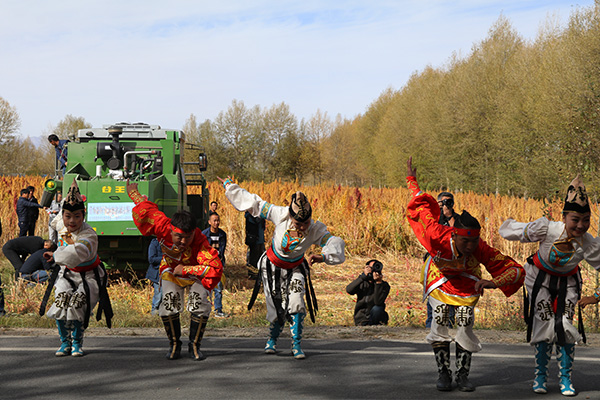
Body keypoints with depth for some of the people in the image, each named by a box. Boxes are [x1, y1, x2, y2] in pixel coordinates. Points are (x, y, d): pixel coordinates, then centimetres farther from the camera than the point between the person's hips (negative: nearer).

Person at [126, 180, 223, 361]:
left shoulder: (201, 242, -42)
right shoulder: (163, 227, -35)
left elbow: (215, 268, -48)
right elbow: (147, 209, -22)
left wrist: (186, 269, -42)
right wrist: (134, 194, -2)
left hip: (195, 274, -2)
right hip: (171, 273, 2)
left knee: (200, 306, -21)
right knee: (168, 305, -16)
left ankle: (194, 345, 0)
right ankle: (174, 344, 7)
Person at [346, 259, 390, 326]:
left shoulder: (384, 285, -6)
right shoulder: (362, 282, 1)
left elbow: (378, 302, -22)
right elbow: (349, 290, -21)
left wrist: (379, 283, -29)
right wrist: (363, 276, -28)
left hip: (376, 318, 1)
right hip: (361, 319, -1)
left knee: (376, 309, -32)